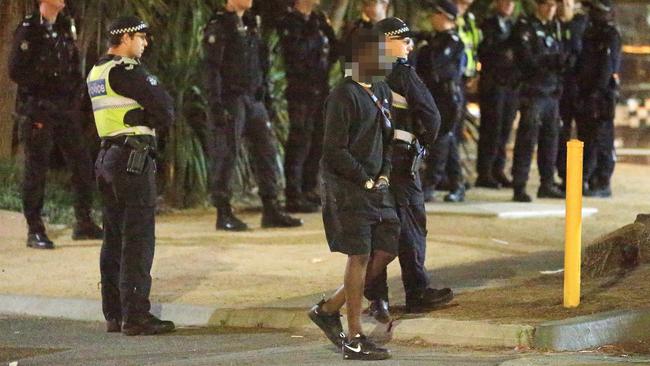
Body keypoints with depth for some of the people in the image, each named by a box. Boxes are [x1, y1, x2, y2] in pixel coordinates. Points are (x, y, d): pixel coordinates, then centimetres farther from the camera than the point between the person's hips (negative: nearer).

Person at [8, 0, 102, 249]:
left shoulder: (65, 28, 11)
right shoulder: (28, 30, -9)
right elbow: (16, 72, -12)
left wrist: (75, 95, 2)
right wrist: (46, 88, -13)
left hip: (65, 109, 7)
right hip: (37, 110, -6)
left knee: (82, 164, 6)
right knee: (36, 170, -2)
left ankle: (84, 223, 16)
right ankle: (35, 231, 3)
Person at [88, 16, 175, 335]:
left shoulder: (96, 73, 15)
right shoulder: (126, 71, -14)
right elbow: (163, 106, -15)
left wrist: (156, 118, 2)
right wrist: (161, 117, 5)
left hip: (108, 155, 10)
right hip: (134, 158, -10)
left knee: (115, 238, 12)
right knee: (138, 239, -8)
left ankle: (115, 314, 15)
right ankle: (136, 316, -9)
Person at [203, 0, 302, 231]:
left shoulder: (250, 24, 16)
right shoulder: (219, 26, -9)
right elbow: (211, 68, -14)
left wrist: (264, 94, 17)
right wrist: (215, 104, -19)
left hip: (253, 99, 8)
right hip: (230, 98, -8)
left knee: (267, 149, 6)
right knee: (226, 155, -4)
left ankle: (271, 210, 11)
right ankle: (223, 214, 2)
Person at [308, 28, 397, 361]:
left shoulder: (382, 92, 13)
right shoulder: (344, 96, -14)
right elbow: (334, 152, -17)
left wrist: (384, 174, 6)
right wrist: (366, 180, -13)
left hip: (374, 186, 9)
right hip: (346, 187, -9)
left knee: (386, 251, 7)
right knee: (360, 256, -6)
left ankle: (329, 309, 19)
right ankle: (354, 339, 0)